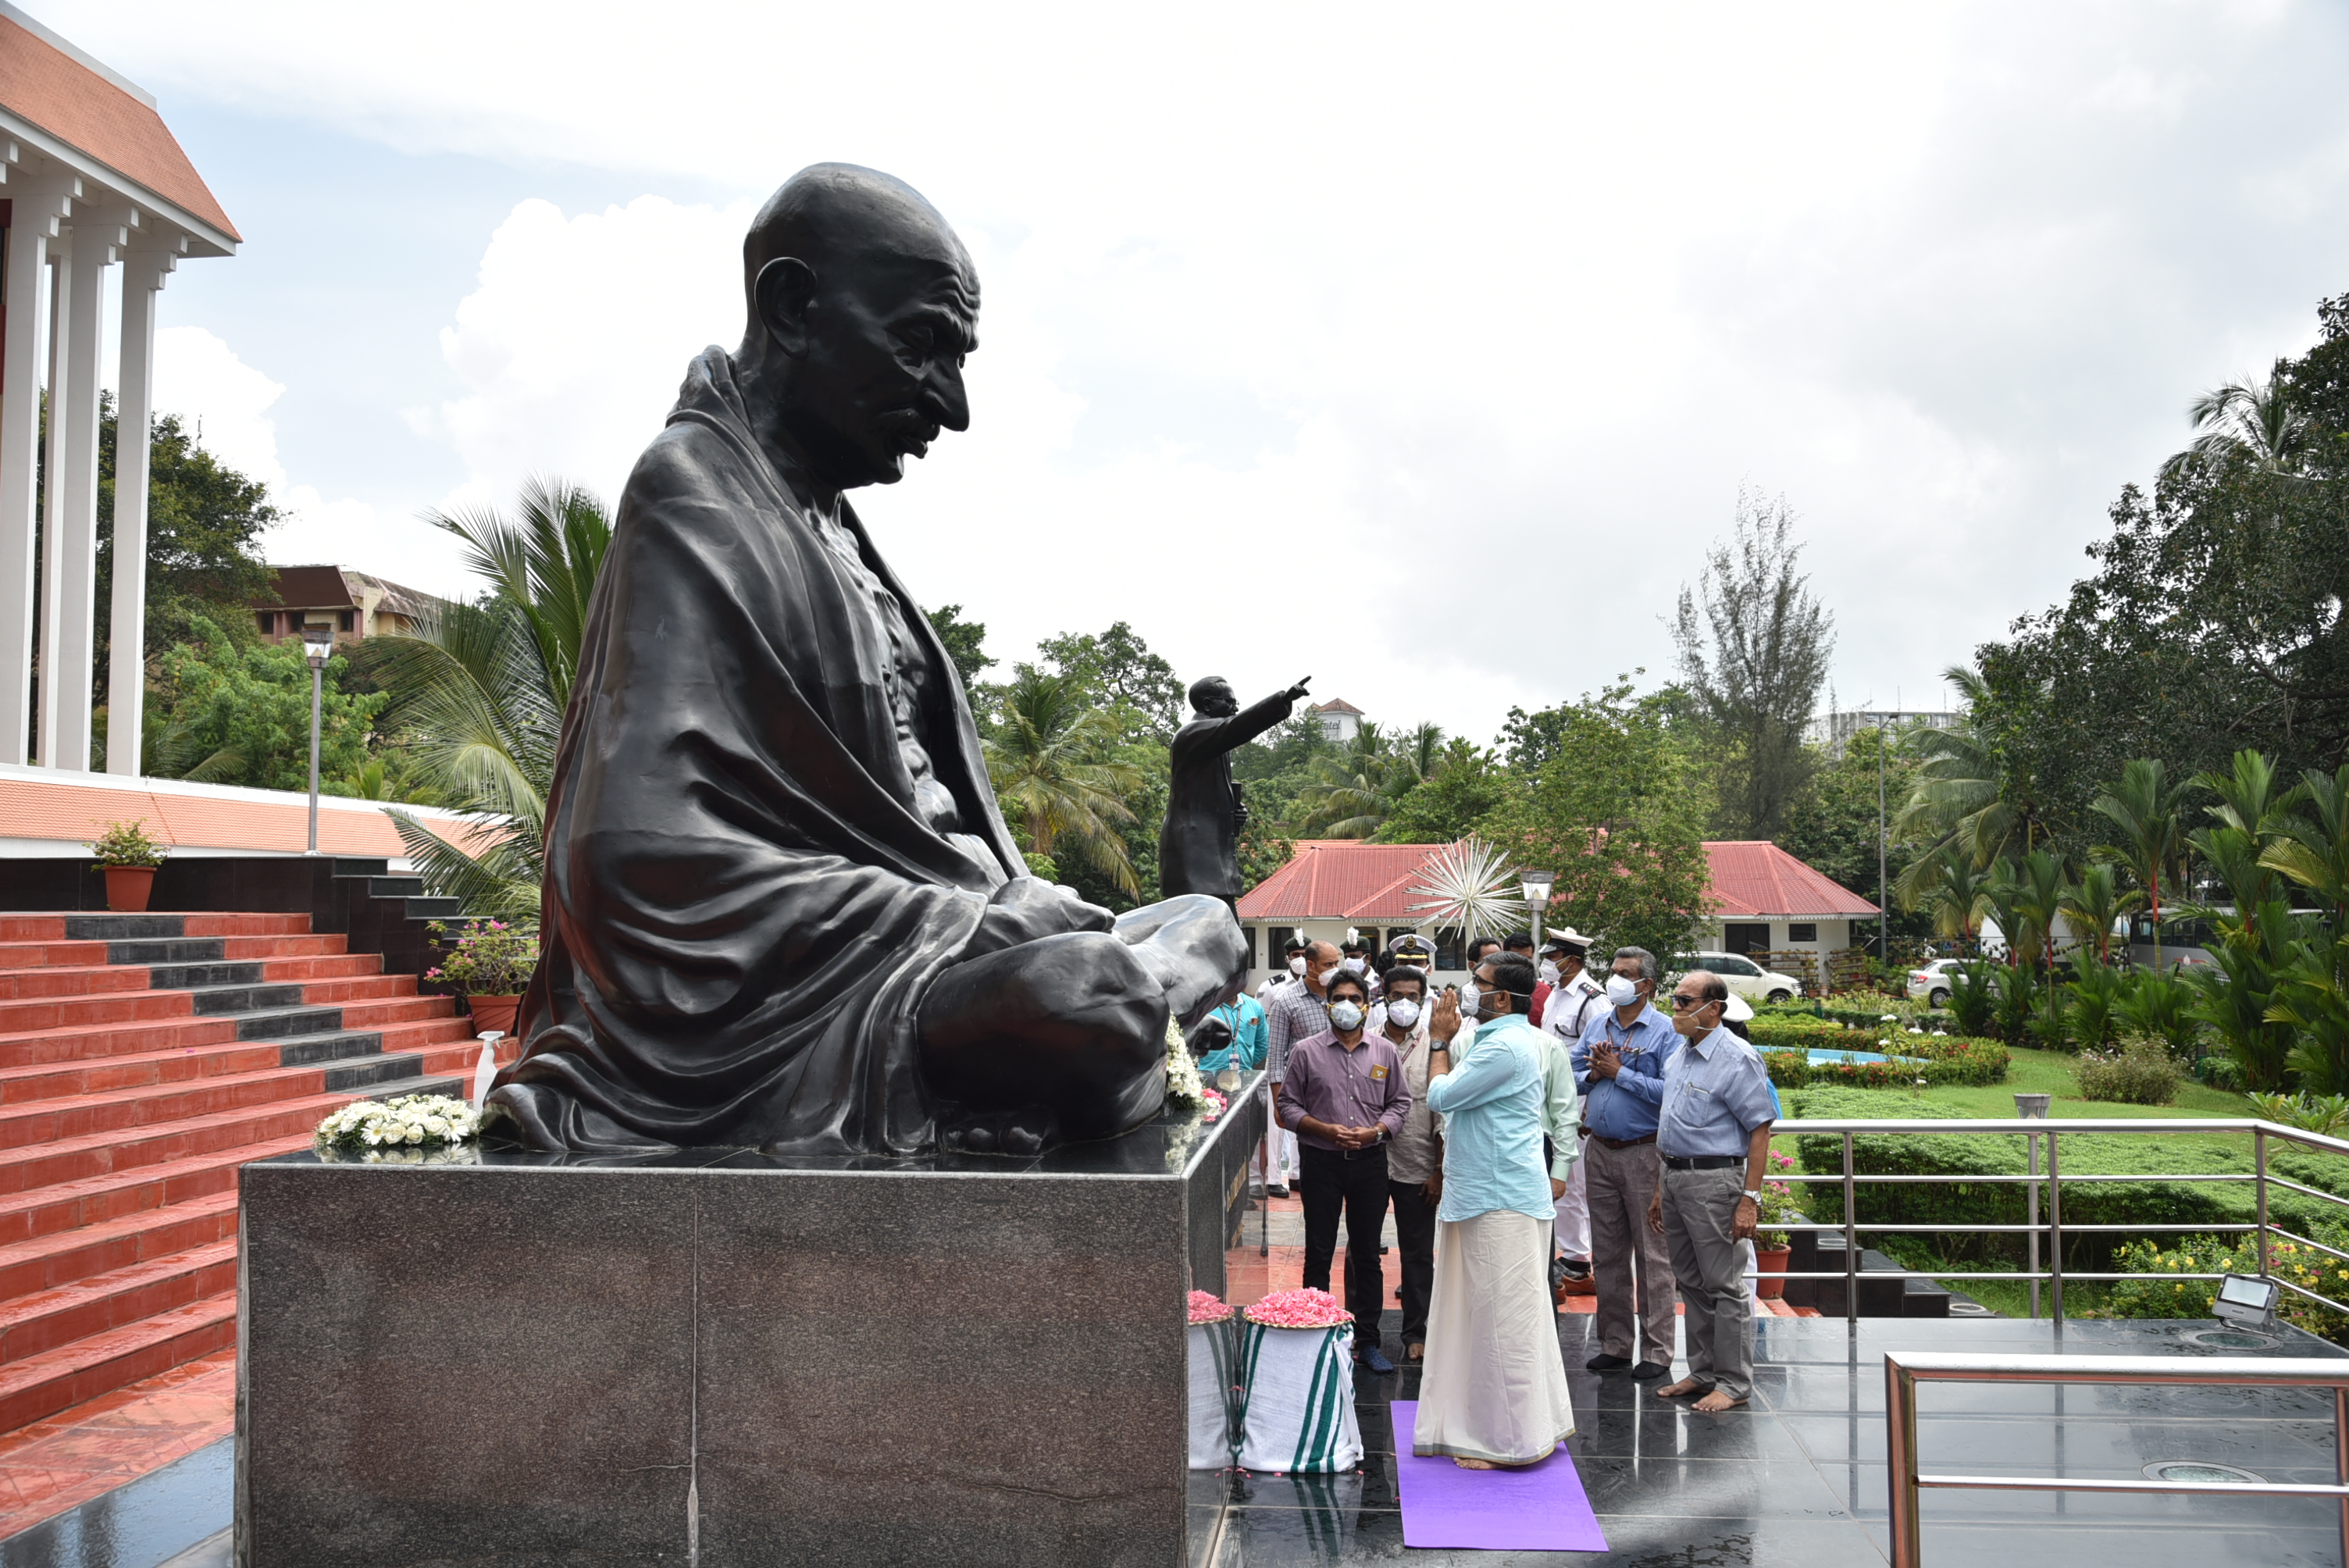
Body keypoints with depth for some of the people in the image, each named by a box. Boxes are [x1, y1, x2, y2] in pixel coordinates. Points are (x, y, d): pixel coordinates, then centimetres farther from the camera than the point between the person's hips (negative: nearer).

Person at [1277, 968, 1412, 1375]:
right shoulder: (1306, 1052, 0)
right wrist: (1327, 1130, -13)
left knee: (1367, 1254, 8)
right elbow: (1289, 1105, 0)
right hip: (1322, 1161, -1)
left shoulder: (1386, 1051, 5)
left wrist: (1374, 1131, -10)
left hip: (1370, 1160, 2)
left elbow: (1400, 1102, 8)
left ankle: (1367, 1341, 17)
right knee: (1318, 1254, 4)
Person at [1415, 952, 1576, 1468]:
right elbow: (1445, 1096, 19)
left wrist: (1440, 1043, -3)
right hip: (1484, 1194, 11)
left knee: (1503, 1315, -3)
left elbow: (1441, 1096, -16)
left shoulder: (1504, 1047, -19)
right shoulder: (1495, 1039, 16)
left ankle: (1507, 1441, 6)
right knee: (1491, 1313, 16)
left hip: (1502, 1201, -11)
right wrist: (1444, 1041, 11)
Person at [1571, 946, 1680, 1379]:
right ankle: (1615, 1344, 22)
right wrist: (1593, 1074, -5)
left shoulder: (1664, 1031, -7)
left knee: (1652, 1253, -1)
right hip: (1600, 1150, 6)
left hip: (1644, 1153, -6)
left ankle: (1656, 1350, 7)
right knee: (1606, 1253, 12)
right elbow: (1571, 1075, 15)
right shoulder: (1597, 1026, 12)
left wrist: (1620, 1073, -14)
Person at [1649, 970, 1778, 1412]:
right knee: (1691, 1284, 15)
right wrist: (1661, 1192, 20)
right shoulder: (1678, 1057, 14)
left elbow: (1760, 1131, -16)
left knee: (1724, 1286, -1)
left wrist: (1750, 1199, -20)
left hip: (1715, 1181, -9)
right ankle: (1703, 1372, 26)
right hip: (1675, 1177, 9)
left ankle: (1734, 1383, 8)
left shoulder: (1737, 1058, -13)